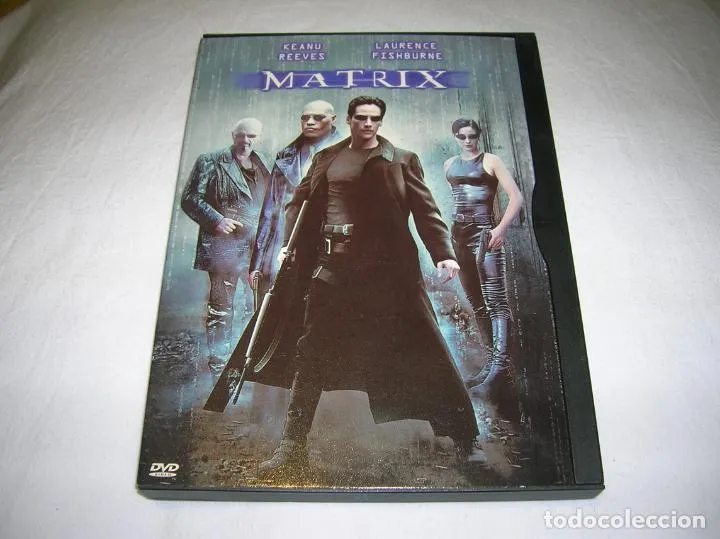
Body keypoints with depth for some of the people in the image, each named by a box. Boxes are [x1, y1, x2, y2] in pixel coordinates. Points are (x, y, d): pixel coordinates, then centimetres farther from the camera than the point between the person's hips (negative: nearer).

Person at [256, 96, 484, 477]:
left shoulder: (402, 160, 11)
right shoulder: (326, 159, 18)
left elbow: (425, 210, 4)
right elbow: (300, 202, 18)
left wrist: (443, 254, -9)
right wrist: (289, 247, 3)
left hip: (390, 266, -2)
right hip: (333, 266, 3)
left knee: (424, 349, -1)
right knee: (311, 356, 3)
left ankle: (465, 439, 12)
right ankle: (292, 446, 16)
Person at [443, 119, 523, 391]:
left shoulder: (490, 161, 1)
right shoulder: (449, 165, 16)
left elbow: (516, 197, -5)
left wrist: (501, 228, -18)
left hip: (484, 233, -6)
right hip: (458, 234, 6)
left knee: (496, 299, -12)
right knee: (476, 302, 8)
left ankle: (500, 360, -16)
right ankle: (495, 357, 16)